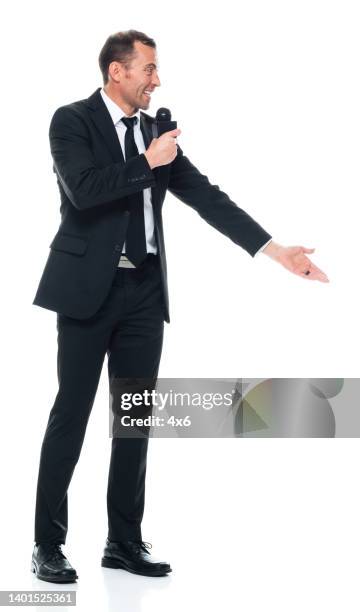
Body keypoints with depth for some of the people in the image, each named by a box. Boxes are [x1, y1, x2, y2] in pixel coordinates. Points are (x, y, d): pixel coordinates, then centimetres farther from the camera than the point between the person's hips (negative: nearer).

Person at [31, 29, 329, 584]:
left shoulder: (154, 130, 12)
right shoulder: (73, 121, -4)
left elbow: (204, 195, 8)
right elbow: (83, 189, -20)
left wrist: (275, 250, 1)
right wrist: (148, 162, -13)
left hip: (144, 291, 6)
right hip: (90, 288, -6)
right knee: (72, 414, -2)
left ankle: (125, 543, 17)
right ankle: (48, 544, 8)